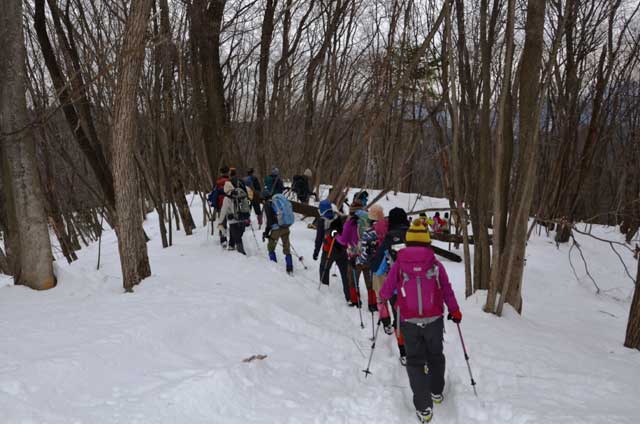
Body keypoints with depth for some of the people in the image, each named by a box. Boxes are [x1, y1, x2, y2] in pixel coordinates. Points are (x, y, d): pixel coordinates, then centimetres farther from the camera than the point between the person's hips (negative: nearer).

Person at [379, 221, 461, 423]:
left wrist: (383, 295, 24)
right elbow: (447, 291, 1)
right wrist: (455, 311, 17)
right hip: (434, 320, 1)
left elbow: (386, 292, 0)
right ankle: (437, 392, 41)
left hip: (409, 322, -1)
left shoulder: (398, 264, -6)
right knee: (435, 355, 23)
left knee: (415, 361, 9)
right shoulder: (436, 265, -5)